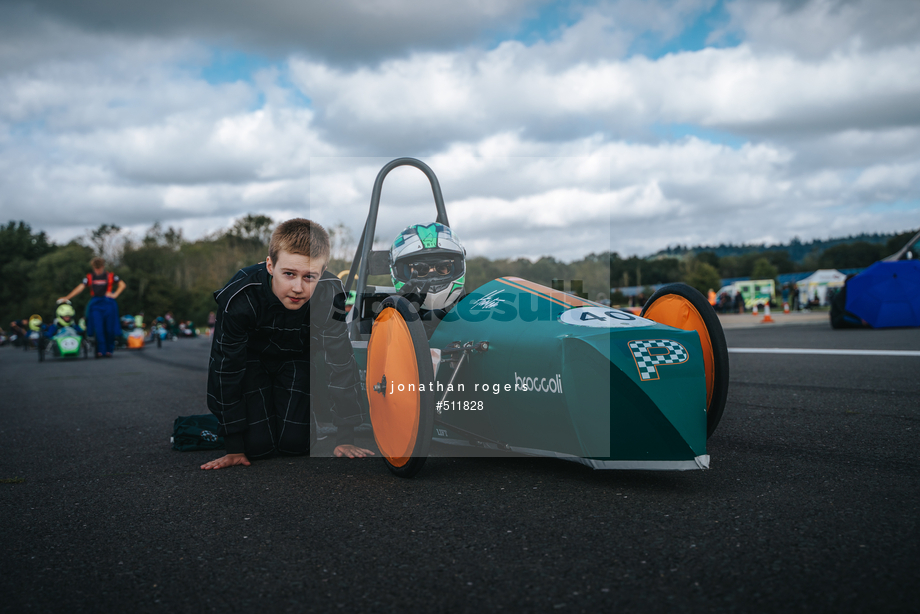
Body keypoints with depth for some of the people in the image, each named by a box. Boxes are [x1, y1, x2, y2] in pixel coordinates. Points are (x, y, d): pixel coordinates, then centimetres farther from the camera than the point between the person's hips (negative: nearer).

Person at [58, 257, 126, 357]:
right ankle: (100, 350, -4)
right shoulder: (89, 277, 6)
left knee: (109, 329, 0)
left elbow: (122, 285, 9)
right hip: (95, 305, 1)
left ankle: (109, 350, 12)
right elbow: (80, 288, 0)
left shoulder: (110, 276, 3)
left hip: (108, 304, -1)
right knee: (98, 328, -8)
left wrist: (115, 294, -2)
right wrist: (67, 297, -8)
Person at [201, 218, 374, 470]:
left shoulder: (330, 295, -32)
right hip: (251, 358, -1)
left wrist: (346, 438, -19)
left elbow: (341, 363, -22)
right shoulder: (239, 297, -36)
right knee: (258, 444, -13)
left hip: (297, 359, 1)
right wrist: (235, 447, -21)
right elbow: (227, 368, -25)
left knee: (295, 441, -12)